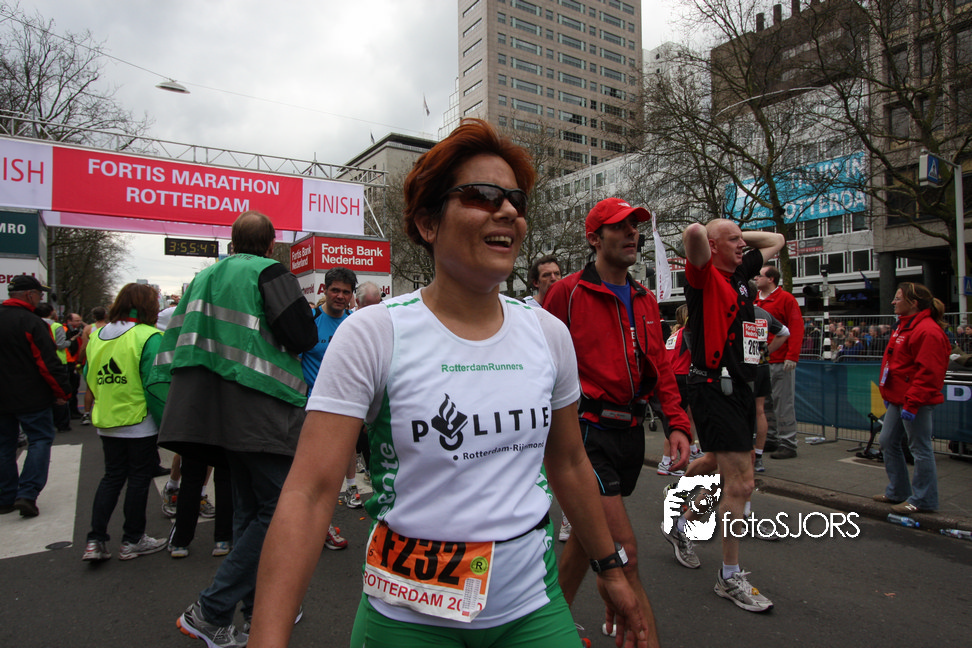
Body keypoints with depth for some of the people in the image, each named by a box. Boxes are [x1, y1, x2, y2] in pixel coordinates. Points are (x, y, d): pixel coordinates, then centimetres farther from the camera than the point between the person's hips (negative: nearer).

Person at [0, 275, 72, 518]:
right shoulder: (31, 322, -16)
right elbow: (49, 363, -18)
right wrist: (63, 391, -9)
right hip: (30, 397, -7)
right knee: (40, 439, 2)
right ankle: (27, 494, -7)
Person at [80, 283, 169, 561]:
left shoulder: (97, 337, 6)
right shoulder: (149, 337, -16)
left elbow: (89, 378, 13)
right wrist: (165, 423, -13)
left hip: (106, 423, 6)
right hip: (140, 424, -6)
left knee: (112, 477, 17)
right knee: (139, 478, 7)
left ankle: (95, 541, 15)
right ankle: (132, 541, 17)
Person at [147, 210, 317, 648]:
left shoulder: (206, 276, 17)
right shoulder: (270, 272, -6)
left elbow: (177, 341, 16)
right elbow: (304, 337, -14)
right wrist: (304, 314, 6)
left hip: (219, 411, 9)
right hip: (262, 410, -8)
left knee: (248, 508, 17)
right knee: (279, 507, -1)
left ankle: (258, 605, 28)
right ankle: (210, 612, 1)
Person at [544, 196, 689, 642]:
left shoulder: (645, 300, 13)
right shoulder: (567, 292, -9)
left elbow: (660, 366, 13)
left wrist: (676, 424, 3)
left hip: (630, 433, 8)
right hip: (588, 433, -7)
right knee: (623, 551, -10)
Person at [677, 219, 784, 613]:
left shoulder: (740, 272, 15)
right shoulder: (705, 275, -9)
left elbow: (776, 240, 30)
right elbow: (693, 233, -28)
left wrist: (739, 235, 18)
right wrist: (707, 234, -6)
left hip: (740, 386, 9)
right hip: (714, 387, -9)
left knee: (719, 467, 21)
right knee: (741, 483, -7)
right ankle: (730, 577, 8)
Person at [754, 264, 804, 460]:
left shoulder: (786, 299, -5)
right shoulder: (754, 300, 14)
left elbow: (797, 328, -10)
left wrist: (792, 356, -17)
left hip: (780, 362, -7)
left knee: (783, 402, -2)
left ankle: (788, 444, 6)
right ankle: (770, 439, 22)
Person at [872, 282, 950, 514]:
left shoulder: (927, 331, -19)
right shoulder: (905, 325, 14)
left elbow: (928, 373, -23)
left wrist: (912, 403, -22)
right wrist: (888, 394, 19)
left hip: (916, 402, -10)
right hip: (899, 399, 10)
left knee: (920, 449, 1)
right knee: (888, 442, 15)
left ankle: (923, 499, 14)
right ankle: (897, 492, 27)